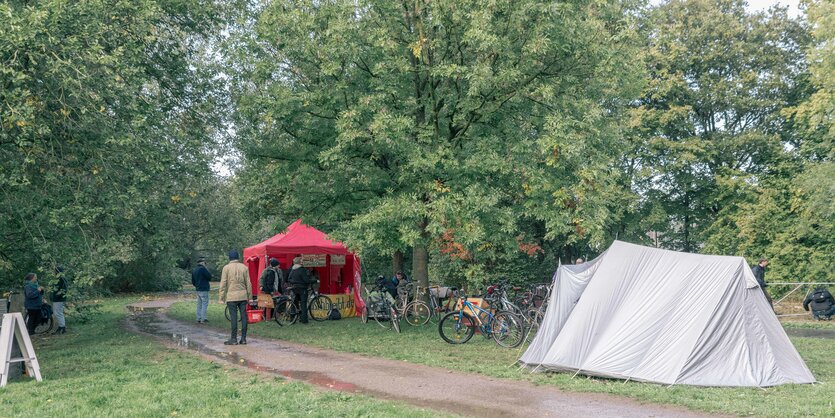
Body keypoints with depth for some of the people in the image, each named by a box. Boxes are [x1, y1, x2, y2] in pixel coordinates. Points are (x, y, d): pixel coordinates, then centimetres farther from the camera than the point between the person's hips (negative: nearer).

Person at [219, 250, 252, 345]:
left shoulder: (226, 268, -2)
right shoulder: (244, 267, 6)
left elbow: (223, 284, -3)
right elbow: (248, 284, 7)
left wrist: (222, 298, 0)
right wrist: (250, 297, 13)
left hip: (232, 296, -3)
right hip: (243, 296, 3)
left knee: (233, 317, -2)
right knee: (243, 316, 5)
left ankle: (234, 339, 0)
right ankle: (243, 338, 7)